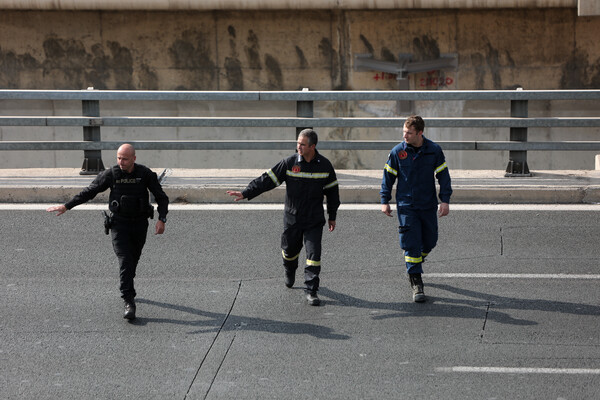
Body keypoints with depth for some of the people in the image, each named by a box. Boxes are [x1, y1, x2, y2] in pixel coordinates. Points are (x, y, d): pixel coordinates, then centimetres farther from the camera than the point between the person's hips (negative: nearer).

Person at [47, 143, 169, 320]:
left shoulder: (146, 174, -7)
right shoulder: (110, 174, -8)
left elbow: (161, 198, -2)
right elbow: (88, 192, 0)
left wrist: (161, 219, -17)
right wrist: (66, 206, -3)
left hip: (140, 225, 2)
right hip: (119, 224, -1)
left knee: (133, 260, 14)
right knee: (125, 261, -15)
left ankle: (127, 290, 41)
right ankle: (128, 303, -19)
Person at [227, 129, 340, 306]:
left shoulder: (324, 165, -3)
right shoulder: (289, 163, -8)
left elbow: (332, 190, 9)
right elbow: (267, 180, -7)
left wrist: (332, 216, 12)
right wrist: (245, 193, -15)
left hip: (314, 220, -1)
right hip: (292, 218, 1)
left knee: (314, 255, -8)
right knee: (289, 250, 15)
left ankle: (311, 291, -1)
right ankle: (289, 273, 48)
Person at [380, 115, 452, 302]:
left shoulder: (434, 150, -5)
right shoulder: (397, 152, -6)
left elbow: (443, 175, 2)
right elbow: (388, 176, 4)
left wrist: (445, 200, -4)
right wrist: (385, 201, 1)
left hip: (428, 206, 2)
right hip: (406, 206, -2)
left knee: (429, 241, 11)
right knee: (411, 243, -7)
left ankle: (416, 261, 42)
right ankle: (416, 283, -2)